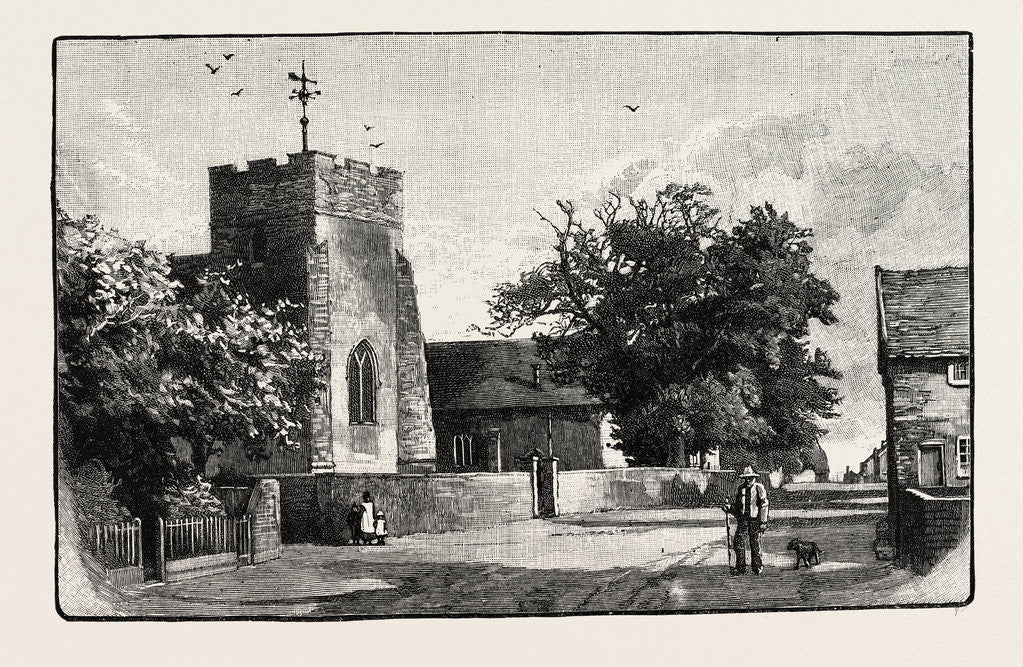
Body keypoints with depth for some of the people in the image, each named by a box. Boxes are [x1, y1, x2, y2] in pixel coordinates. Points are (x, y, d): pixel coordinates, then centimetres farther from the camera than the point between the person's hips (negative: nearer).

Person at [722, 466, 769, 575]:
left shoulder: (759, 488, -1)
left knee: (755, 545, 0)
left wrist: (763, 522, -7)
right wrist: (728, 508, -3)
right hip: (742, 520, 3)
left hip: (755, 520, -3)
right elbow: (735, 506, 19)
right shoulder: (740, 489, 10)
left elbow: (764, 506, -2)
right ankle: (740, 568, 4)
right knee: (738, 544, -5)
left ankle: (758, 568, 12)